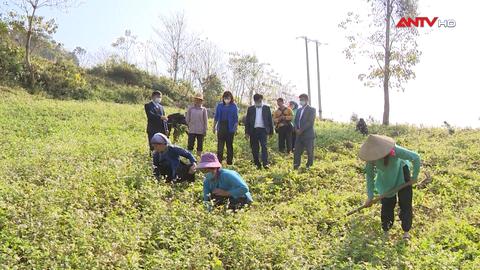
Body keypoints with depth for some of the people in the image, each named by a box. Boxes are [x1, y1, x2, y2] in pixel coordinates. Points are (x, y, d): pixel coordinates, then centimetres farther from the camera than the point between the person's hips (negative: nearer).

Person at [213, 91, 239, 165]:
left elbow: (236, 118, 1)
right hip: (221, 128, 2)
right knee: (220, 145, -1)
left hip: (230, 128, -2)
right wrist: (214, 126, 10)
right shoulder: (219, 106, 8)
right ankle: (219, 161, 2)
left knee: (229, 145, 6)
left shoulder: (234, 106, 1)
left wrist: (235, 127, -9)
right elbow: (216, 117, 12)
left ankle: (229, 161, 13)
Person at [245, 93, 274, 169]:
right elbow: (247, 121, 8)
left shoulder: (267, 108, 7)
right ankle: (257, 164, 12)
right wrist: (247, 132, 1)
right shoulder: (250, 109, 9)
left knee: (264, 146, -13)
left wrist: (271, 131, 5)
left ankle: (265, 163, -18)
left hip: (263, 130, -2)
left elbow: (270, 120, 8)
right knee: (254, 148, 3)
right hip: (253, 130, 2)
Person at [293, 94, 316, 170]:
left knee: (309, 152, 3)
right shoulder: (299, 110, 17)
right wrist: (296, 129, -4)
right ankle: (296, 167, 5)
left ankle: (309, 166, 13)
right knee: (297, 152, 2)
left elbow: (310, 122, -14)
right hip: (299, 135, 6)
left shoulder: (311, 109, -4)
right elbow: (296, 121, 16)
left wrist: (301, 130, -17)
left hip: (308, 135, -6)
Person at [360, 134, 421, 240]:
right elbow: (369, 176, -17)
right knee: (387, 204, 1)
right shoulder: (371, 158, -30)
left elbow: (416, 157, -31)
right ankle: (385, 230, 18)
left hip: (401, 174, -2)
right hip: (386, 179, 2)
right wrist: (370, 196, -16)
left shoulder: (395, 150, -41)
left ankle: (406, 231, 8)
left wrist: (415, 176, -21)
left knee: (405, 203, -3)